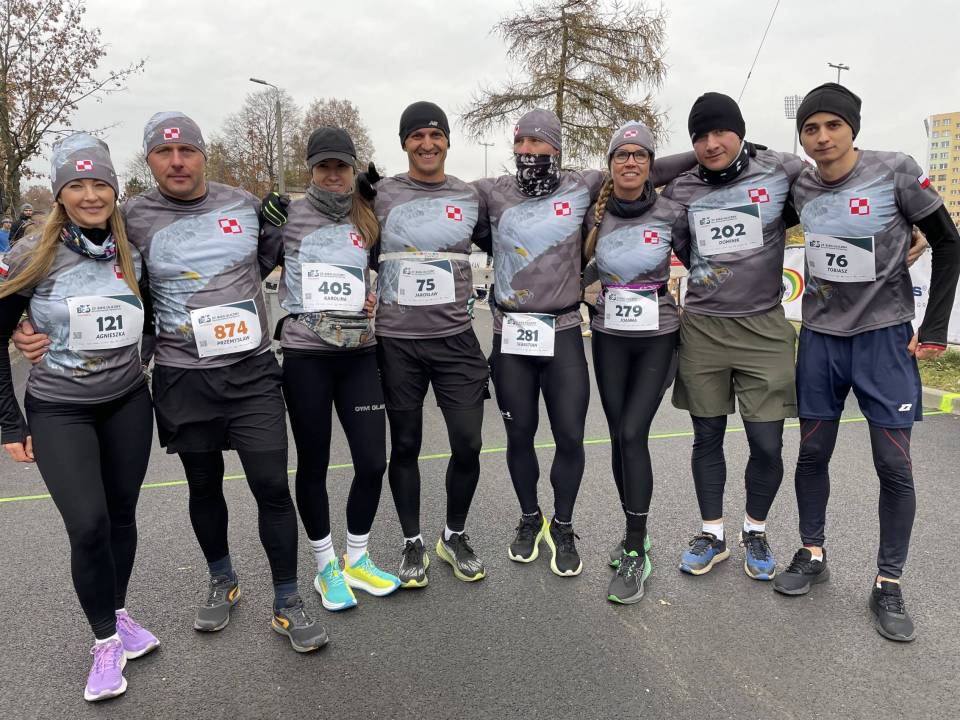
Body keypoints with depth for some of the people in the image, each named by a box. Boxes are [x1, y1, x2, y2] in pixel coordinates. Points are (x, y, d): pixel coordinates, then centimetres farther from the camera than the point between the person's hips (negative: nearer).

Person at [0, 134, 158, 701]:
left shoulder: (134, 251, -1)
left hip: (127, 403, 3)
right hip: (59, 410, -3)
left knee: (122, 515, 11)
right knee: (88, 524, -9)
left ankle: (119, 613, 33)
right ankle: (106, 641, 12)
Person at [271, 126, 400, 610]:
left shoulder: (368, 221, 9)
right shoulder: (289, 216, 0)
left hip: (359, 355, 3)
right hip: (305, 357, -2)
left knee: (373, 461, 1)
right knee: (314, 464, 6)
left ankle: (356, 560, 23)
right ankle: (326, 566, 25)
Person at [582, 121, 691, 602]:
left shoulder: (671, 214, -5)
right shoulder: (594, 215, 1)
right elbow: (581, 272, 15)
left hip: (658, 337, -3)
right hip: (609, 338, 3)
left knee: (633, 434, -12)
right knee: (619, 436, 7)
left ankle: (636, 555, -1)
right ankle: (634, 535, 24)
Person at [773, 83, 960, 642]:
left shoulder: (897, 172, -9)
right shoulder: (801, 188, 0)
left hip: (885, 336, -3)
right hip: (821, 338, 3)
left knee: (894, 464, -1)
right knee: (813, 453, 8)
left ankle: (889, 585, 14)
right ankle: (813, 556, 26)